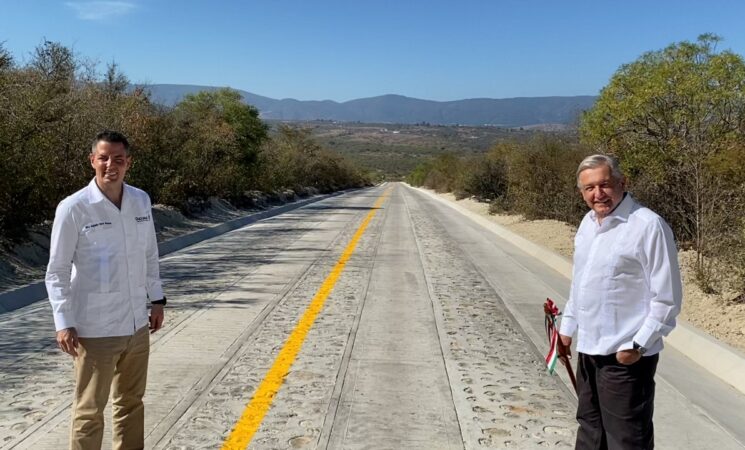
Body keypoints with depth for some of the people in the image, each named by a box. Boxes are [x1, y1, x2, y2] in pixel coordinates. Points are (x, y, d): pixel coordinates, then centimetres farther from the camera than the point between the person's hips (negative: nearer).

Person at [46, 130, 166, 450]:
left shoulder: (141, 201, 3)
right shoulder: (73, 208, -12)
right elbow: (56, 272, -9)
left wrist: (157, 299, 12)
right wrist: (64, 323, -14)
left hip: (136, 324, 5)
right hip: (95, 329, -5)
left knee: (131, 402, 19)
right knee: (90, 410, 8)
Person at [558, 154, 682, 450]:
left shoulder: (649, 226, -18)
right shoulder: (588, 222, 7)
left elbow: (667, 298, -17)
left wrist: (638, 345, -18)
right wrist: (568, 326, 19)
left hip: (626, 355, -8)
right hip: (588, 349, 8)